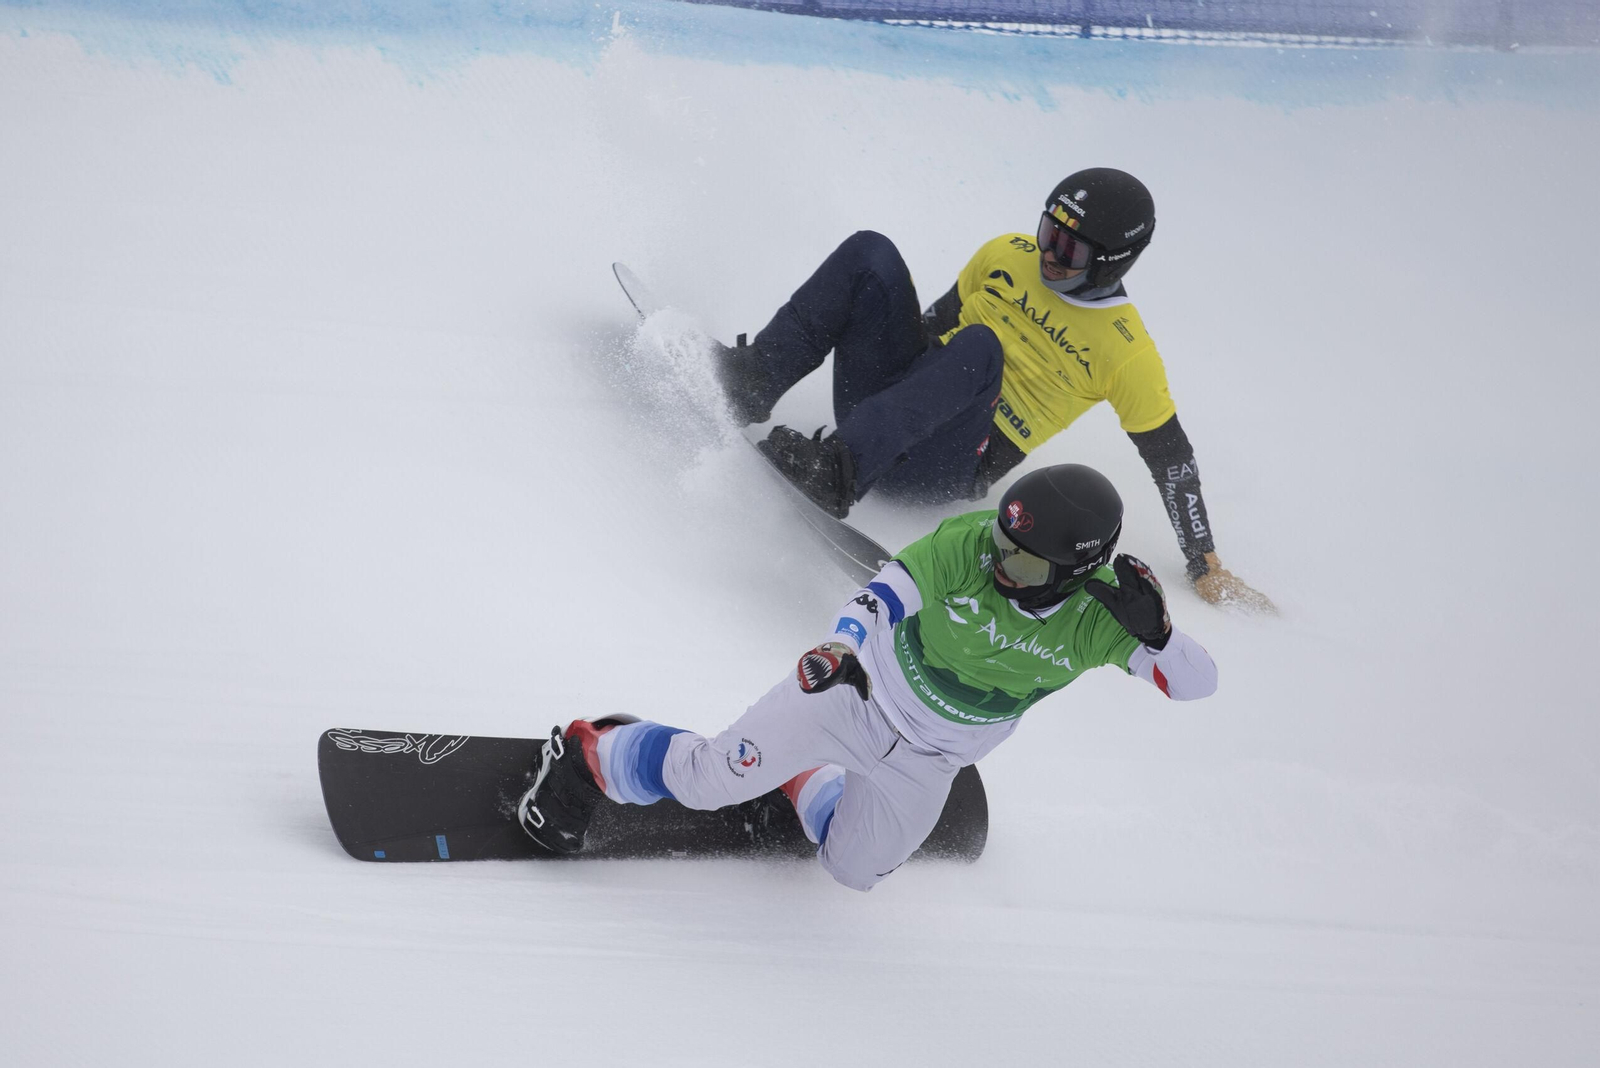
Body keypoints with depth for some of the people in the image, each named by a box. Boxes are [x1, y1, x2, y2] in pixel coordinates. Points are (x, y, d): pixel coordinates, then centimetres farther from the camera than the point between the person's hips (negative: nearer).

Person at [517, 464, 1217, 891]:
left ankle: (798, 783, 48)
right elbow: (884, 594, -30)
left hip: (923, 761, 3)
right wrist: (841, 645, -51)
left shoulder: (1098, 617, -24)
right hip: (855, 690, -3)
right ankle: (589, 755, 15)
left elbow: (1196, 681, -23)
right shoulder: (967, 544, -29)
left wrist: (1151, 629, -43)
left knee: (853, 869, 20)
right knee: (709, 779, -12)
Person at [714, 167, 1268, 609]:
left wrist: (1208, 571, -3)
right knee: (872, 251, -14)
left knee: (980, 346, -36)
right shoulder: (1010, 255, 7)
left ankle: (837, 473, -47)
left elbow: (1172, 459, -2)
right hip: (884, 399, 5)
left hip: (946, 468, -5)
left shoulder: (1128, 354, -7)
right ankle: (751, 387, -25)